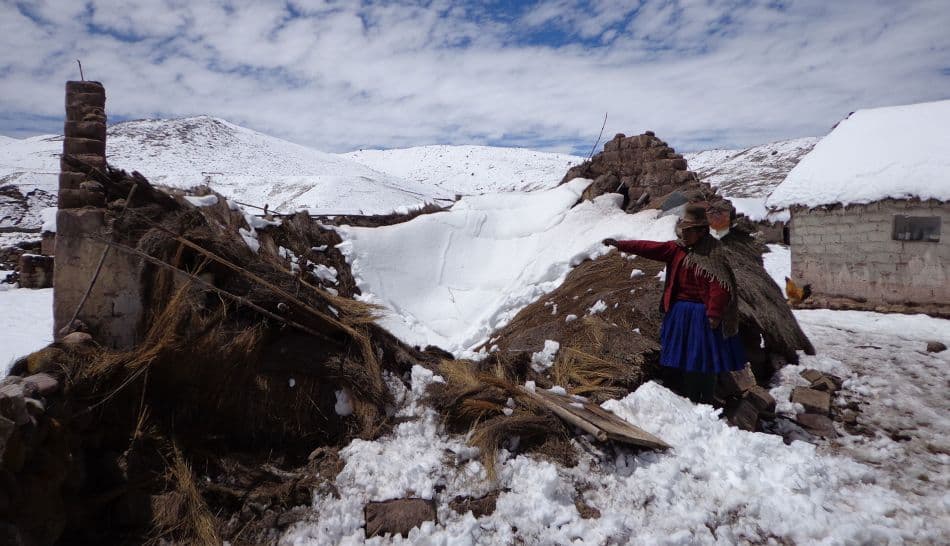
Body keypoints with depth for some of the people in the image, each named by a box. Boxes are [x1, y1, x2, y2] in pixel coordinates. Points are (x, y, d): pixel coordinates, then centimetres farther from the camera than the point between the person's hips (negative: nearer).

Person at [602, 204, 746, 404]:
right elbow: (651, 248, 1)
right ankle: (689, 401, 28)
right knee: (685, 359, 15)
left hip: (702, 315, -7)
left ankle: (706, 403, 16)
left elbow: (720, 288, -21)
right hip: (680, 312, 7)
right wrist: (620, 244, -4)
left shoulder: (712, 255, -16)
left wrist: (714, 315, -22)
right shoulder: (678, 248, 4)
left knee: (705, 362, 2)